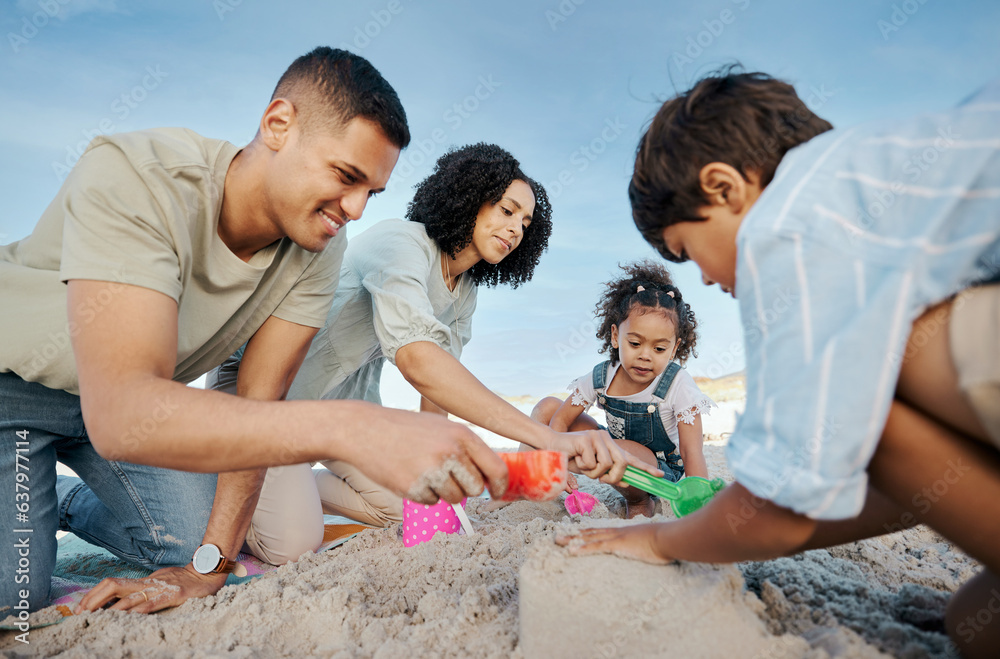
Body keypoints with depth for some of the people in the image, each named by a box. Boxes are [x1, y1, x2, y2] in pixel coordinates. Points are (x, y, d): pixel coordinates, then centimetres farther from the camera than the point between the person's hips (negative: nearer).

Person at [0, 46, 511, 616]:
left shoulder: (318, 248, -20)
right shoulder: (133, 179, -35)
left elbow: (260, 403, -16)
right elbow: (120, 416, -46)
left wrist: (210, 565, -17)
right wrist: (349, 428, -58)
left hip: (147, 398, 5)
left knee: (190, 541, -3)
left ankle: (69, 504, 24)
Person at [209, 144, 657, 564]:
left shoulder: (465, 292, 0)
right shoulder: (400, 243, -29)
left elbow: (439, 385, 4)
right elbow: (417, 359, -47)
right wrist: (549, 438, -53)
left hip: (345, 396, 8)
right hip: (270, 379, -8)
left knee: (406, 506, 1)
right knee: (292, 544, -17)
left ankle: (293, 487, 21)